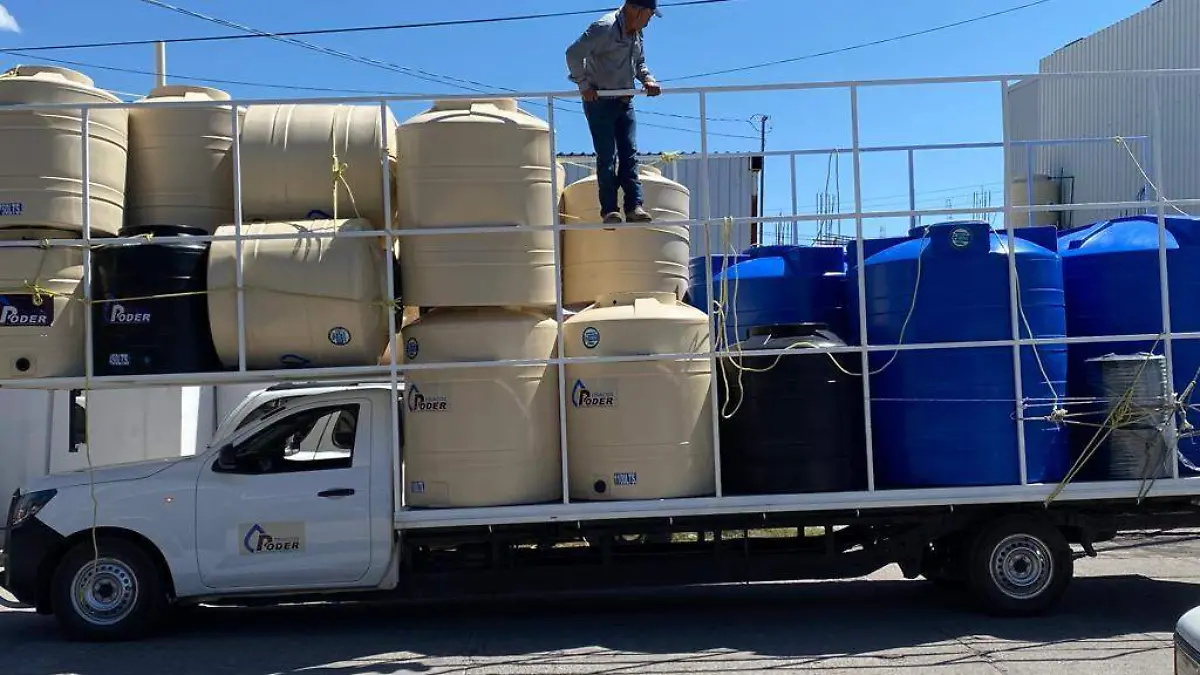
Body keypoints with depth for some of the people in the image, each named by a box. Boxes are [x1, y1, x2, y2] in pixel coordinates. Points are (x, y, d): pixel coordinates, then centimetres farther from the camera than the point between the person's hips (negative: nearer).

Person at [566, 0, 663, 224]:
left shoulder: (636, 33, 9)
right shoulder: (605, 28, -17)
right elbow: (574, 53, -22)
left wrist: (647, 80, 3)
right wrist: (584, 84, -20)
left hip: (624, 102, 7)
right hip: (600, 102, -7)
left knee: (630, 154, -1)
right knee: (607, 156, -6)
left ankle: (634, 206, -3)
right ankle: (609, 210, -3)